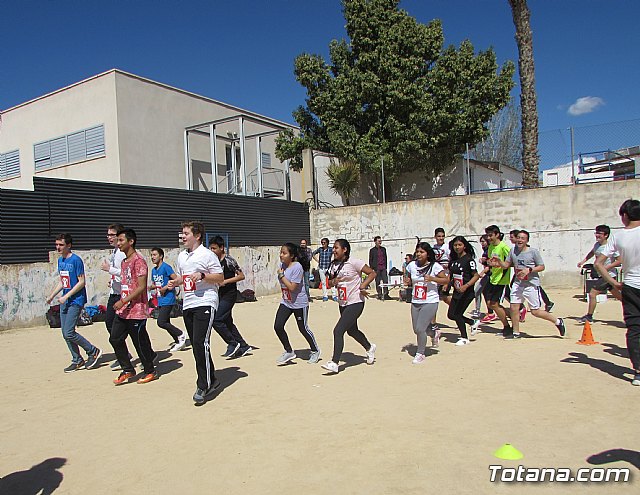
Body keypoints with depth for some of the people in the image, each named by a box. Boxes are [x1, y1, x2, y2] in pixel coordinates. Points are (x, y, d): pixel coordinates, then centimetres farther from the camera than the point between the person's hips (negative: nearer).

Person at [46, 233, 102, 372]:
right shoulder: (60, 260, 12)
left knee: (69, 333, -12)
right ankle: (77, 361, 20)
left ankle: (93, 352, 5)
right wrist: (52, 296, 16)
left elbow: (82, 282, -16)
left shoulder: (76, 260, -13)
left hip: (76, 300, -9)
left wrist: (66, 296, -18)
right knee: (65, 333, 9)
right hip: (64, 301, 9)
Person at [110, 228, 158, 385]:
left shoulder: (138, 260, -14)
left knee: (140, 342, 1)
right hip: (122, 311, 9)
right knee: (115, 339, 8)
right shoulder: (124, 262, 14)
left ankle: (150, 371, 18)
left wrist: (123, 301, -21)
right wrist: (121, 303, 19)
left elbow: (141, 287, -20)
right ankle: (128, 370, 21)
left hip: (136, 311, -9)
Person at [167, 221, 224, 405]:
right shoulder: (181, 256, 16)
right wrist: (175, 282, 6)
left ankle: (203, 386, -6)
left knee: (200, 343, -15)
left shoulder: (207, 255, -7)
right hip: (187, 305, 8)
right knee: (196, 345, 11)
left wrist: (202, 275, -20)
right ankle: (212, 380, 24)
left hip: (205, 303, -8)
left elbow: (220, 278, -7)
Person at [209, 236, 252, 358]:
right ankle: (244, 347, 22)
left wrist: (225, 281, -19)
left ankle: (233, 344, 1)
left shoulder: (229, 260, -14)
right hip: (220, 294, 9)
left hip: (229, 294, -9)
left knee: (216, 320, -13)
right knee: (228, 322, 12)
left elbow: (241, 276, -13)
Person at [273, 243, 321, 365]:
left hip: (299, 303, -7)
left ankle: (315, 351, 28)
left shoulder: (297, 267, -22)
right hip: (285, 302, 7)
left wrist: (281, 275, -19)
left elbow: (292, 287, -25)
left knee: (303, 328, 5)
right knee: (278, 326, -4)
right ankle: (289, 352, 13)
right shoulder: (282, 265, 2)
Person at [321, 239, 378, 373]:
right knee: (351, 330, 24)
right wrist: (333, 282, -9)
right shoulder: (334, 265, 7)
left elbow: (372, 273, -11)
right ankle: (369, 348, 50)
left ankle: (334, 363, -8)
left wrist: (362, 286, -22)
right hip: (343, 303, 9)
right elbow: (330, 282, 14)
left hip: (355, 303, -9)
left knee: (338, 331, -16)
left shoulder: (354, 263, -14)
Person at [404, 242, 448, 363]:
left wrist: (432, 278, -23)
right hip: (415, 302, 6)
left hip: (430, 302, -5)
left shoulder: (434, 266, -9)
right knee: (416, 329, 13)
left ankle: (420, 354, 10)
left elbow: (446, 280, -9)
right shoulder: (411, 265, 3)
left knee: (420, 328, -12)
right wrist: (407, 282, -6)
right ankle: (433, 334, 47)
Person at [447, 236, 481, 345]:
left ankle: (464, 338, 16)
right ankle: (473, 323, 29)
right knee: (451, 315, 7)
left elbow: (476, 276, -15)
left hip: (467, 292, -7)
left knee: (457, 314, -4)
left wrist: (466, 286, -27)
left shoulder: (469, 259, -13)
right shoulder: (453, 259, 6)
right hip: (456, 292, 7)